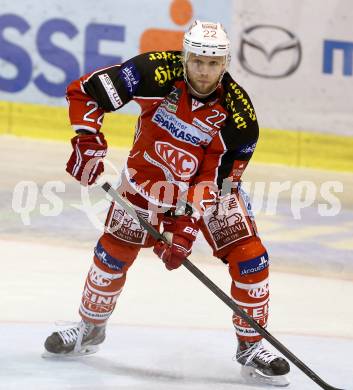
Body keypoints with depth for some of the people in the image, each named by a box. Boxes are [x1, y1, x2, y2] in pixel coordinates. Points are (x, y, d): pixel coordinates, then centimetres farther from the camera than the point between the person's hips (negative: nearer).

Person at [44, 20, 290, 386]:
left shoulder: (238, 112, -27)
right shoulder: (158, 73, -28)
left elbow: (214, 181, -23)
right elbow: (85, 91, -21)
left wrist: (184, 226, -31)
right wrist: (87, 140, -30)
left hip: (214, 180, 0)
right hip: (149, 173, 0)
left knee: (248, 256, -12)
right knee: (114, 250, 1)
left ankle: (251, 346, 4)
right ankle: (90, 328, 27)